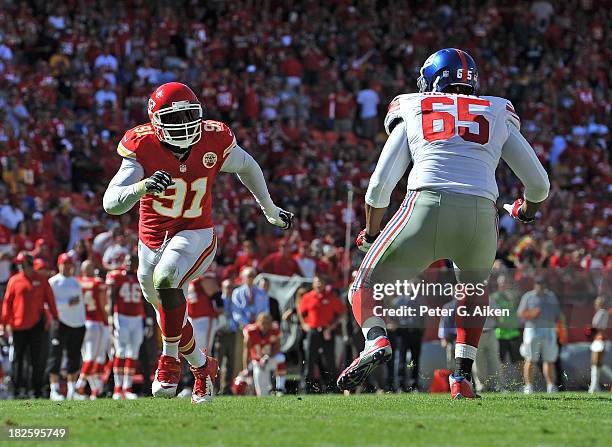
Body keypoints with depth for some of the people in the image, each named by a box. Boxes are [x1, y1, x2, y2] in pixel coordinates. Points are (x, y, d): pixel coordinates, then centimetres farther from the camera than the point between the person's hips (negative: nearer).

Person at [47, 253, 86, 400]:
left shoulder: (75, 281, 18)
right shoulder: (53, 282, -2)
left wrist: (82, 321, 14)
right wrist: (68, 303, -17)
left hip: (77, 323, 6)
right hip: (61, 323, -6)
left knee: (74, 358, 6)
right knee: (56, 357, -8)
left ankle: (72, 391, 11)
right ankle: (54, 390, -7)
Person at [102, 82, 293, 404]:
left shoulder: (214, 142, -11)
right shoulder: (143, 148, -17)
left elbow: (247, 166, 12)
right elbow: (111, 203, -26)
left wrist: (270, 211, 23)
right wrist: (142, 187, -46)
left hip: (195, 235, -2)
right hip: (153, 240, 2)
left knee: (165, 278, -33)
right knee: (170, 316, 16)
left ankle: (170, 359, -17)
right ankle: (202, 367, 44)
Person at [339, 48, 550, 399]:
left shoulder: (413, 114, 20)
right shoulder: (499, 116, 24)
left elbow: (380, 186, 14)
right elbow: (539, 184, 26)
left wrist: (371, 234, 31)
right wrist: (528, 209, 49)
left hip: (426, 207, -2)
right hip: (481, 214, 2)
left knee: (366, 287, 14)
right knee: (475, 287, 32)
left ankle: (376, 340, -17)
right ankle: (463, 374, 17)